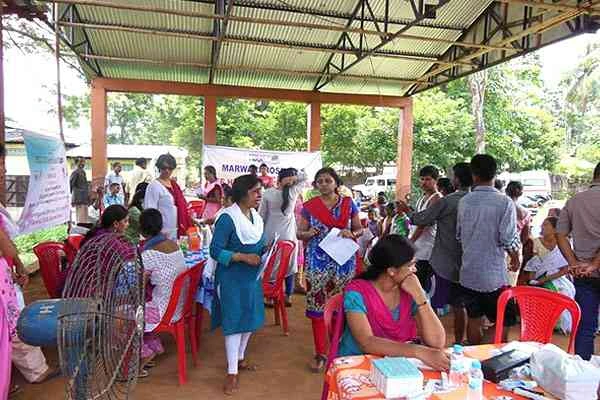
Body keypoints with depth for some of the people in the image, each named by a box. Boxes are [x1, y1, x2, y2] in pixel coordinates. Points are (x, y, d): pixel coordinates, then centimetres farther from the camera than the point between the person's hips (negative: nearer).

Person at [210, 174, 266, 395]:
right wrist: (243, 257, -27)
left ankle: (239, 358, 38)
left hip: (253, 277, 7)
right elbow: (216, 251, -19)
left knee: (250, 319, 17)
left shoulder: (257, 217, 4)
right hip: (232, 278, -7)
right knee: (234, 321, 0)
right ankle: (232, 372, 13)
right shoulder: (227, 218, -18)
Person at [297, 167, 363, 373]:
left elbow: (359, 229, 10)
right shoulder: (309, 206, 5)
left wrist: (351, 234, -11)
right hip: (317, 261, 0)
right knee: (317, 305, -1)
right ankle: (320, 354, 13)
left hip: (343, 260, 0)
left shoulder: (348, 204, 5)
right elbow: (299, 233, 8)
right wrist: (309, 234, -14)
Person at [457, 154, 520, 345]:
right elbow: (509, 240, -15)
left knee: (473, 320, 15)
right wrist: (515, 258, 4)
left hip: (468, 273, 5)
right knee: (503, 322, 10)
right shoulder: (504, 202, -14)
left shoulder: (464, 201, 0)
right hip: (494, 274, -4)